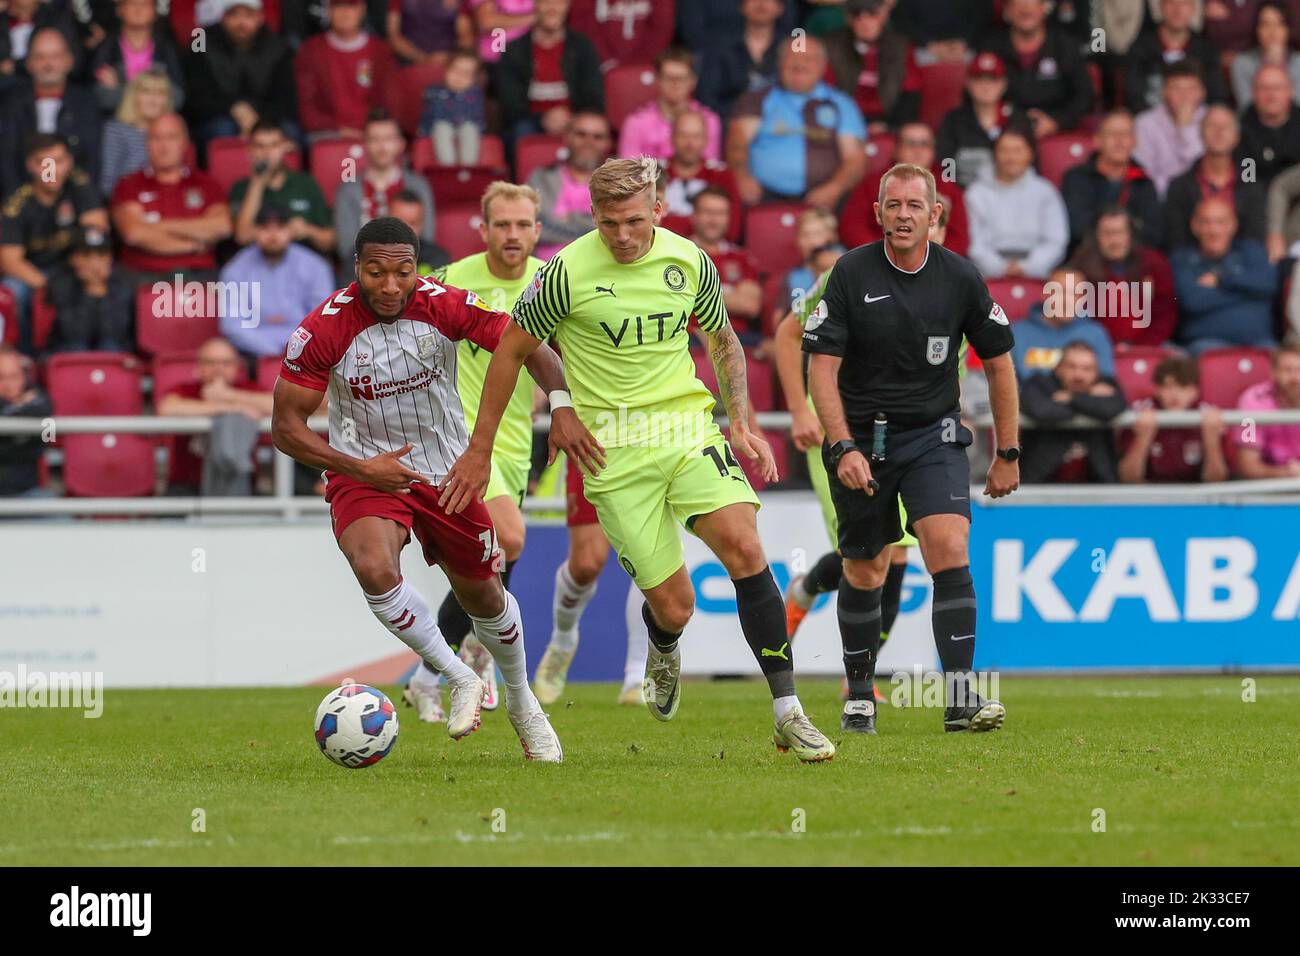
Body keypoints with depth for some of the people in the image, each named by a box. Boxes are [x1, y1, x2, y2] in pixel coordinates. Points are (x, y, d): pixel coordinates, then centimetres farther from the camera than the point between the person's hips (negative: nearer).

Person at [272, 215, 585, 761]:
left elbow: (527, 347, -11)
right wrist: (360, 468, -27)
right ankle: (460, 681, -11)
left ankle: (522, 702, 44)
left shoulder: (444, 306, -17)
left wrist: (561, 408, -31)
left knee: (482, 594, 15)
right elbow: (286, 427, -15)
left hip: (446, 470, 2)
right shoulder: (324, 329, -21)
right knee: (374, 568, -31)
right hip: (364, 471, -2)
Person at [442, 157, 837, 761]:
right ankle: (664, 655, 36)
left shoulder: (689, 261, 1)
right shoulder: (568, 272, -9)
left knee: (742, 545, -23)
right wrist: (479, 451, 6)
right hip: (614, 450, -2)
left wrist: (742, 425, 7)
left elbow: (723, 342, 18)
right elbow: (512, 350, 3)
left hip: (688, 426, 2)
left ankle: (788, 713, -18)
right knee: (672, 606, -6)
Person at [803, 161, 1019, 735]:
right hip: (861, 436, 0)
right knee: (865, 570, 8)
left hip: (934, 435, 0)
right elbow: (822, 367, -9)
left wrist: (1008, 454, 8)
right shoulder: (851, 274, -9)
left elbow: (998, 363, 8)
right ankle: (860, 694, 28)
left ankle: (960, 696, -21)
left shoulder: (960, 278, -3)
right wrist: (843, 448, -20)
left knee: (949, 548, -19)